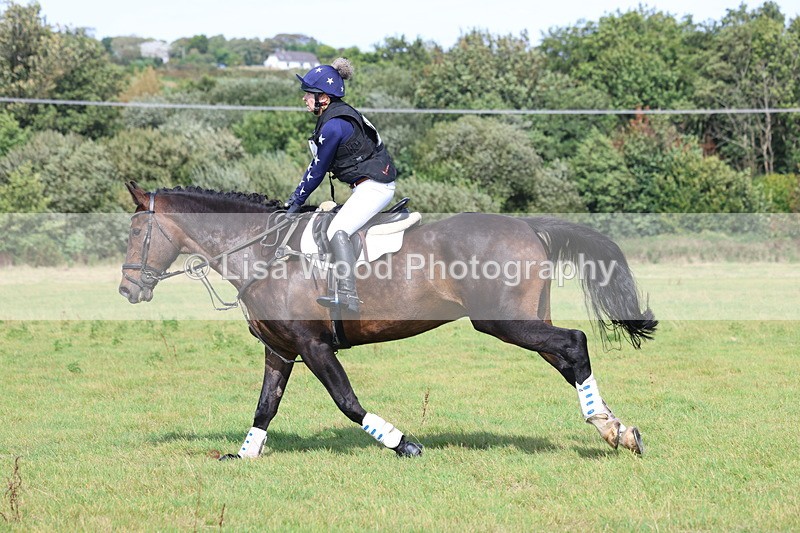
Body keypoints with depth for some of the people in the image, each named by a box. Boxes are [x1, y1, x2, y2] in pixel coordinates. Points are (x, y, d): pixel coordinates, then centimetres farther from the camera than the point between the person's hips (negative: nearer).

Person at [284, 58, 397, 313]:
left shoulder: (333, 126, -20)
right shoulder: (337, 115, 12)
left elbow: (317, 170, -11)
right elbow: (317, 165, 19)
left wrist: (296, 202, -1)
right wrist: (296, 195, 19)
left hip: (373, 186, -12)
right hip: (371, 186, 12)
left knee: (337, 230, -24)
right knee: (339, 227, 22)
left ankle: (348, 296, -36)